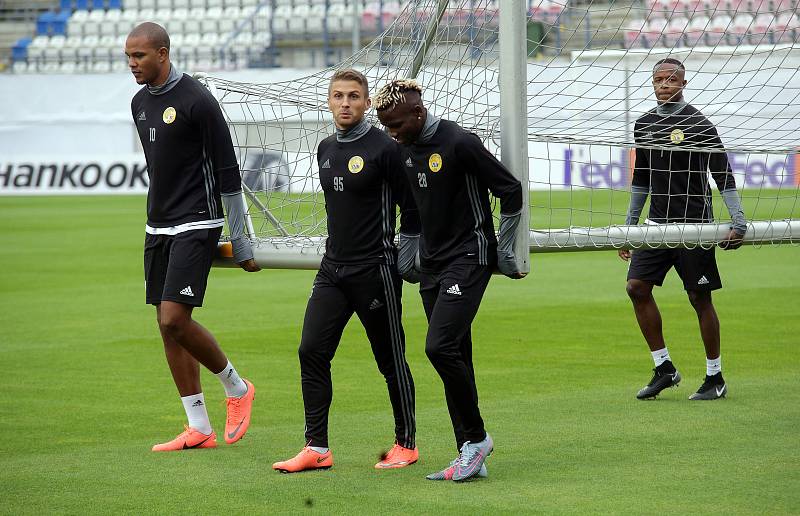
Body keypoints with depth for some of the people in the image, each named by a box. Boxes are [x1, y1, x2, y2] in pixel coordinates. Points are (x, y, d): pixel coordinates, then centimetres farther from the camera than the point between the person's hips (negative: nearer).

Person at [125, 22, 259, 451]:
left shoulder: (196, 101, -13)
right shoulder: (140, 103, 11)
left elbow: (227, 173, -11)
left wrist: (241, 243, -11)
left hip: (195, 226, -8)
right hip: (158, 227, 8)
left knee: (175, 320, -16)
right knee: (167, 326, 5)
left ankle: (237, 388, 7)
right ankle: (199, 429, 11)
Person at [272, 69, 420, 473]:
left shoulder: (383, 149, -11)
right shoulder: (325, 149, 10)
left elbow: (411, 206, -7)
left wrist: (406, 254, -6)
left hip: (375, 271, -7)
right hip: (332, 269, 7)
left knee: (390, 359, 3)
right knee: (312, 352, -2)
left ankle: (406, 444, 16)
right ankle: (317, 448, 2)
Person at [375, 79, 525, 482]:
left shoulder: (459, 144, -15)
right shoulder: (404, 149, 8)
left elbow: (511, 191, -11)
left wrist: (504, 251, -6)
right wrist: (412, 250, 21)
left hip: (468, 260, -8)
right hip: (432, 265, 8)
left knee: (440, 346, -20)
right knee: (453, 357, 6)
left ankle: (475, 437, -5)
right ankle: (471, 458, 10)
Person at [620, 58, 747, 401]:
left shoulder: (698, 124, -7)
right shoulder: (644, 124, 11)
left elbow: (723, 176, -9)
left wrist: (738, 224, -17)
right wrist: (630, 226, 19)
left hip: (693, 224, -6)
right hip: (658, 224, 6)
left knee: (700, 298, -2)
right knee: (637, 286, -6)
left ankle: (715, 379, 9)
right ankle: (664, 369, 5)